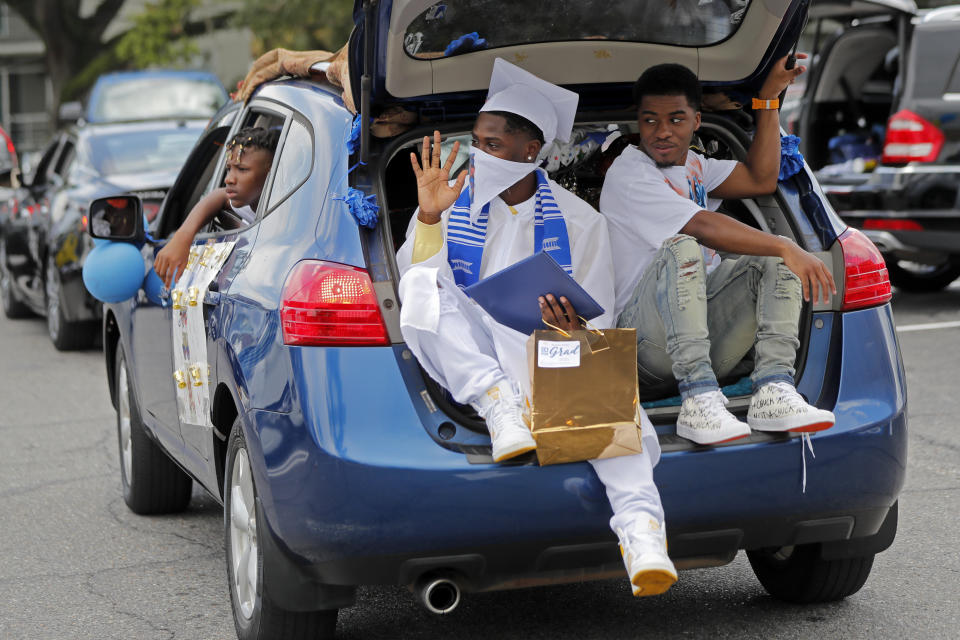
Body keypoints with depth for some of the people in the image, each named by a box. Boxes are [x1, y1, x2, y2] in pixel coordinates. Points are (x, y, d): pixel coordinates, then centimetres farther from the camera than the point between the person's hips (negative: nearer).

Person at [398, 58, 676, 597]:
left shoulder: (579, 222, 6)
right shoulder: (453, 201, 8)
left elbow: (598, 322, 3)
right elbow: (419, 294, -1)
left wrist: (574, 329, -22)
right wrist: (430, 217, -14)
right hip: (471, 362, 1)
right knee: (424, 285, -27)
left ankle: (641, 528, -48)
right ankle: (500, 405, -35)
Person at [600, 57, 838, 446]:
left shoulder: (692, 165, 20)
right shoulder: (628, 173, -8)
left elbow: (761, 180, 15)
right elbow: (705, 227, -19)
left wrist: (768, 98, 14)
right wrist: (787, 249, -23)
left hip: (709, 333, 8)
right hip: (647, 338, -8)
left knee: (776, 258, -8)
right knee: (681, 247, -32)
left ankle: (772, 390, -28)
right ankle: (699, 399, -45)